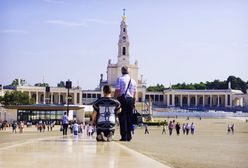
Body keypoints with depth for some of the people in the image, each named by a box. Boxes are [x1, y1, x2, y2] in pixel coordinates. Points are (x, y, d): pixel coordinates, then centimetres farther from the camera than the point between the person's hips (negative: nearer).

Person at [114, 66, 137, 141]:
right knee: (129, 118, 8)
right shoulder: (133, 80, 12)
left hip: (122, 99, -4)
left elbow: (117, 91, -9)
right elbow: (134, 93, 14)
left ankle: (124, 136, -7)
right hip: (130, 99, 4)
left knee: (122, 118, -3)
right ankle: (129, 136, 9)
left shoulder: (120, 79, -3)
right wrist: (134, 103, 20)